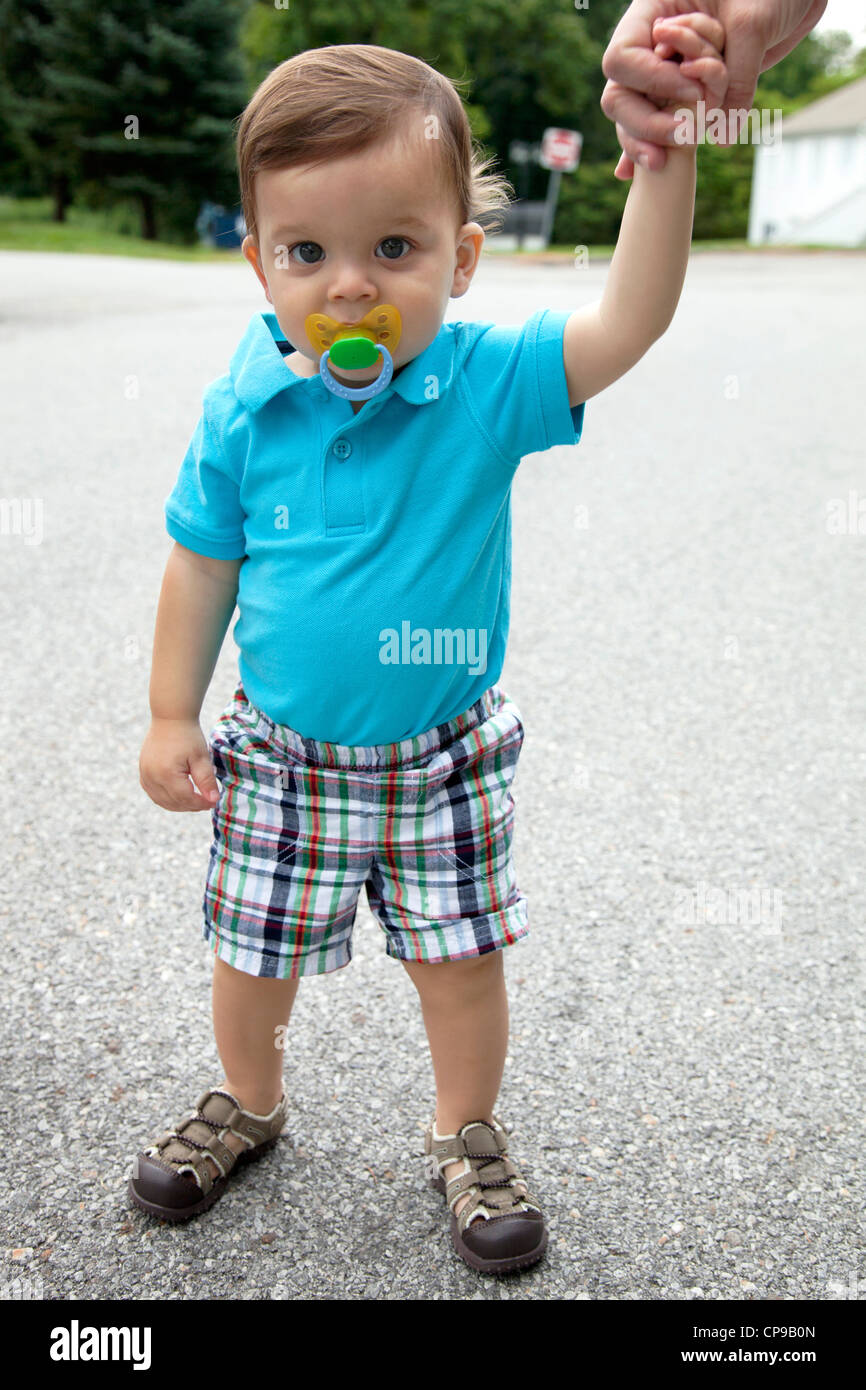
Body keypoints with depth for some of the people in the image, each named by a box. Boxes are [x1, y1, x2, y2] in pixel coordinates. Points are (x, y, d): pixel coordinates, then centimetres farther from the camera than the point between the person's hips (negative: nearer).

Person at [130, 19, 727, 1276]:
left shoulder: (489, 382, -15)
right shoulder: (245, 412, -12)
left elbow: (628, 322, -27)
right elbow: (202, 563, -2)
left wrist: (667, 149, -38)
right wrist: (172, 718, 1)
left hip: (443, 757, -1)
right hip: (280, 757, 1)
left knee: (460, 961, 13)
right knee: (254, 952, 18)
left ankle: (468, 1136, 41)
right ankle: (248, 1104, 49)